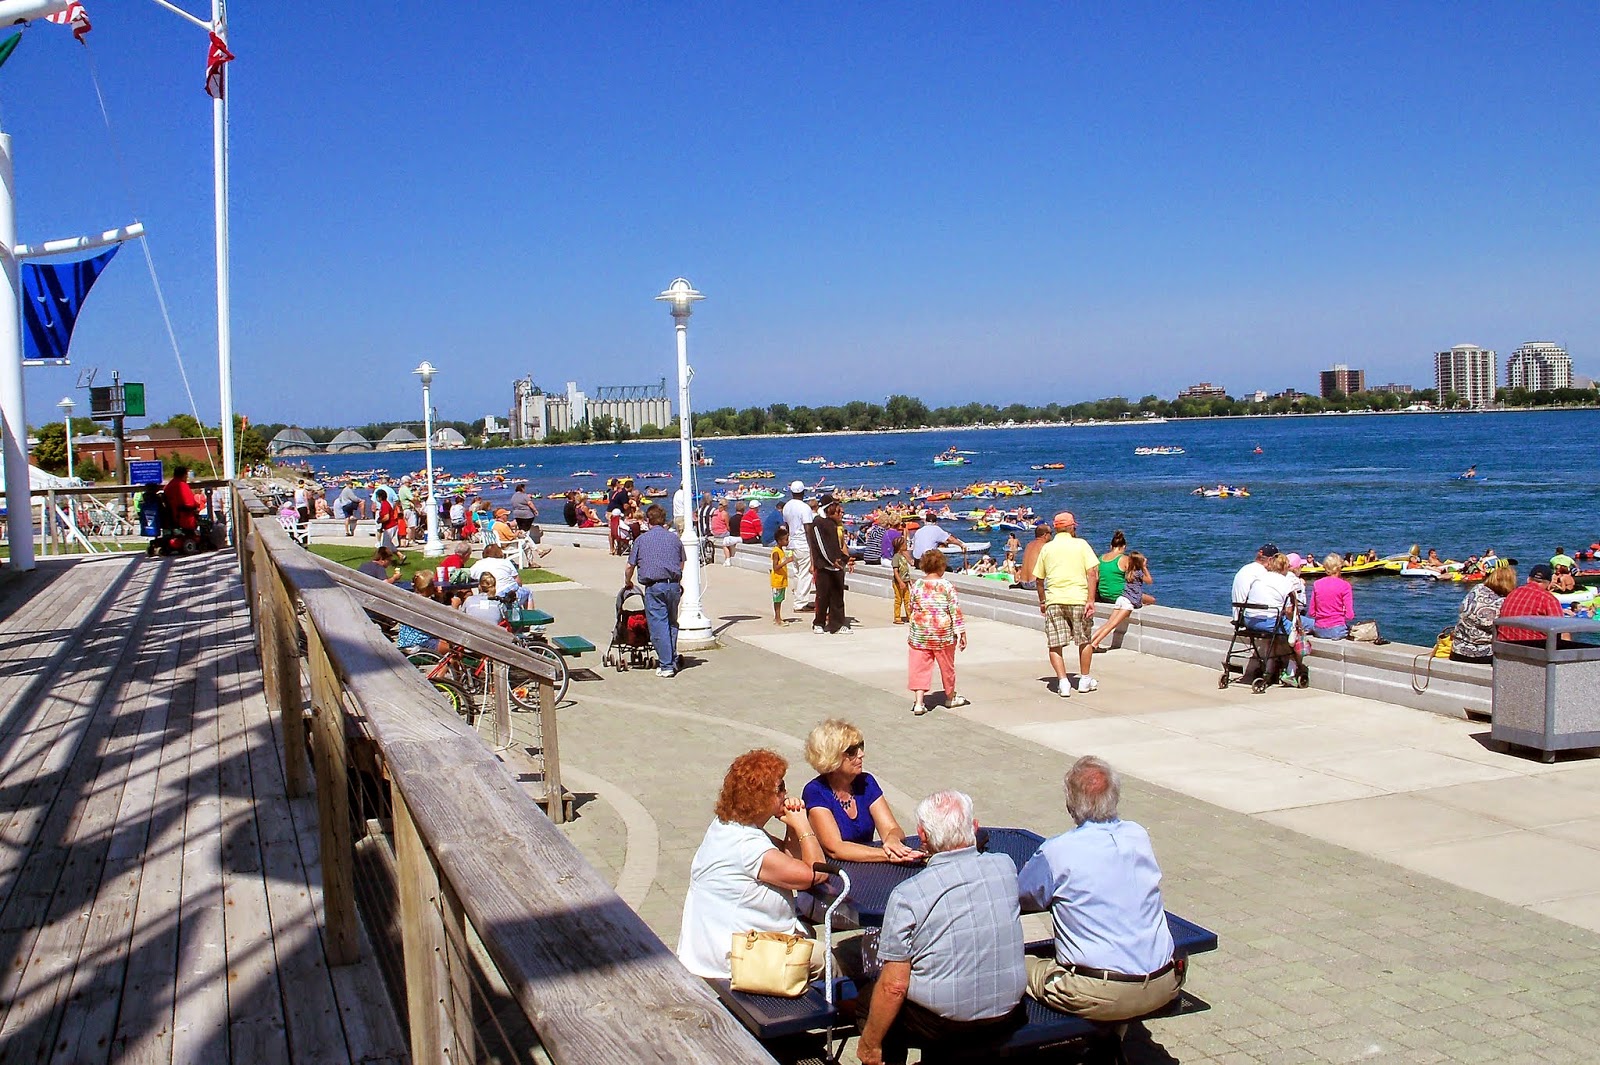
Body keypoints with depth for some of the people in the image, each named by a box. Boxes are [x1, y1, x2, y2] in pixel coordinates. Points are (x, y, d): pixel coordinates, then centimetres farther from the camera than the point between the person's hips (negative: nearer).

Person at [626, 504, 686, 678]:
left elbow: (630, 566, 6)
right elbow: (682, 564, 17)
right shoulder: (674, 538, 10)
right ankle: (673, 661, 22)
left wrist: (627, 582, 25)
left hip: (654, 586, -3)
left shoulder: (642, 539, 2)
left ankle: (666, 665, -5)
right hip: (674, 585, 3)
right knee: (672, 623, 17)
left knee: (659, 625, -2)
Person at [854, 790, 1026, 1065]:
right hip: (1008, 1015, 5)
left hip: (941, 1024, -5)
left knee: (868, 997, 21)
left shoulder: (907, 895, -21)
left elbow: (894, 986, -17)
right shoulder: (1005, 867, -9)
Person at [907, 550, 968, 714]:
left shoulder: (917, 586, -2)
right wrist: (962, 632, -3)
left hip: (919, 634, 1)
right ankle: (950, 697, 34)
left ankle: (918, 702, -6)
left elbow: (911, 609, 8)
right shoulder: (947, 586, -9)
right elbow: (955, 610, -9)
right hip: (943, 633, -1)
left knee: (919, 667, 4)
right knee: (947, 666, 17)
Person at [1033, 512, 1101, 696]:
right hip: (1078, 598, -1)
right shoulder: (1081, 544, 4)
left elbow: (1039, 579, 12)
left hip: (1054, 600, 1)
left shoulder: (1047, 548, 9)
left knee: (1054, 644, 4)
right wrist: (1091, 600, -7)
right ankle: (1085, 679, 24)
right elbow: (1092, 573, -6)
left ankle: (1063, 681, -7)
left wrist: (1042, 601, 25)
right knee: (1085, 641, 17)